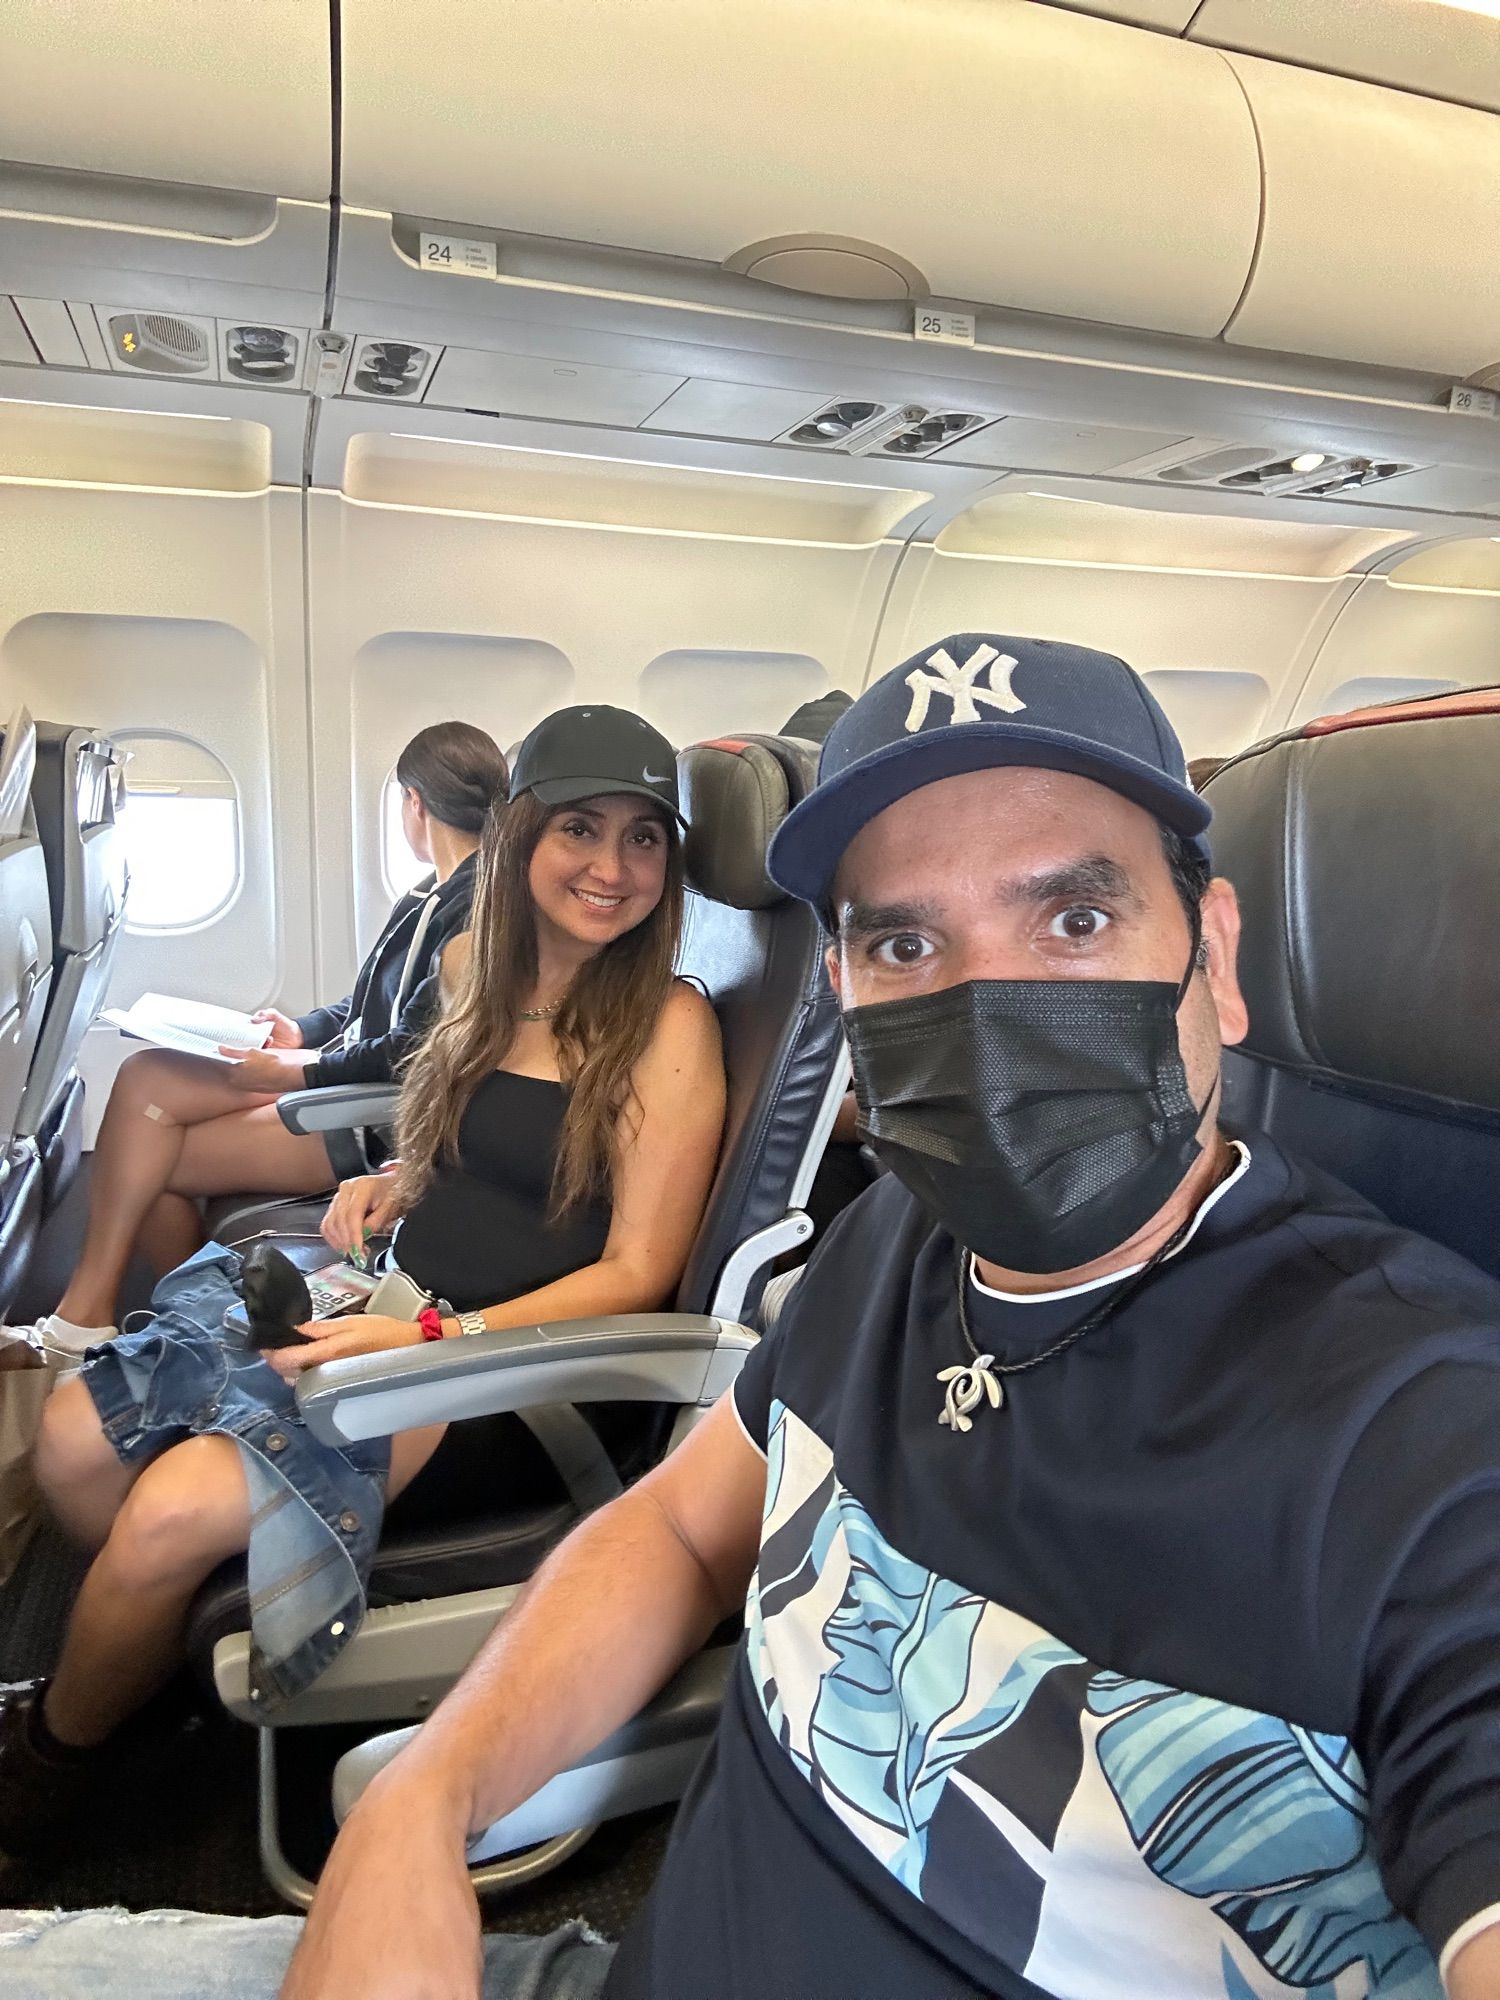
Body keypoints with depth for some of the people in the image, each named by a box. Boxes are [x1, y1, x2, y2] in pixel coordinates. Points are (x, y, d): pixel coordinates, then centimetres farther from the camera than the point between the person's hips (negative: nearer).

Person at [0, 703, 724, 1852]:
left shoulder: (670, 1024, -13)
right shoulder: (476, 968, 7)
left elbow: (637, 1273, -14)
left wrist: (432, 1337, -19)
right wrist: (395, 1182, 4)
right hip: (385, 1299, 7)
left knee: (175, 1508, -18)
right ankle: (153, 1659, 22)